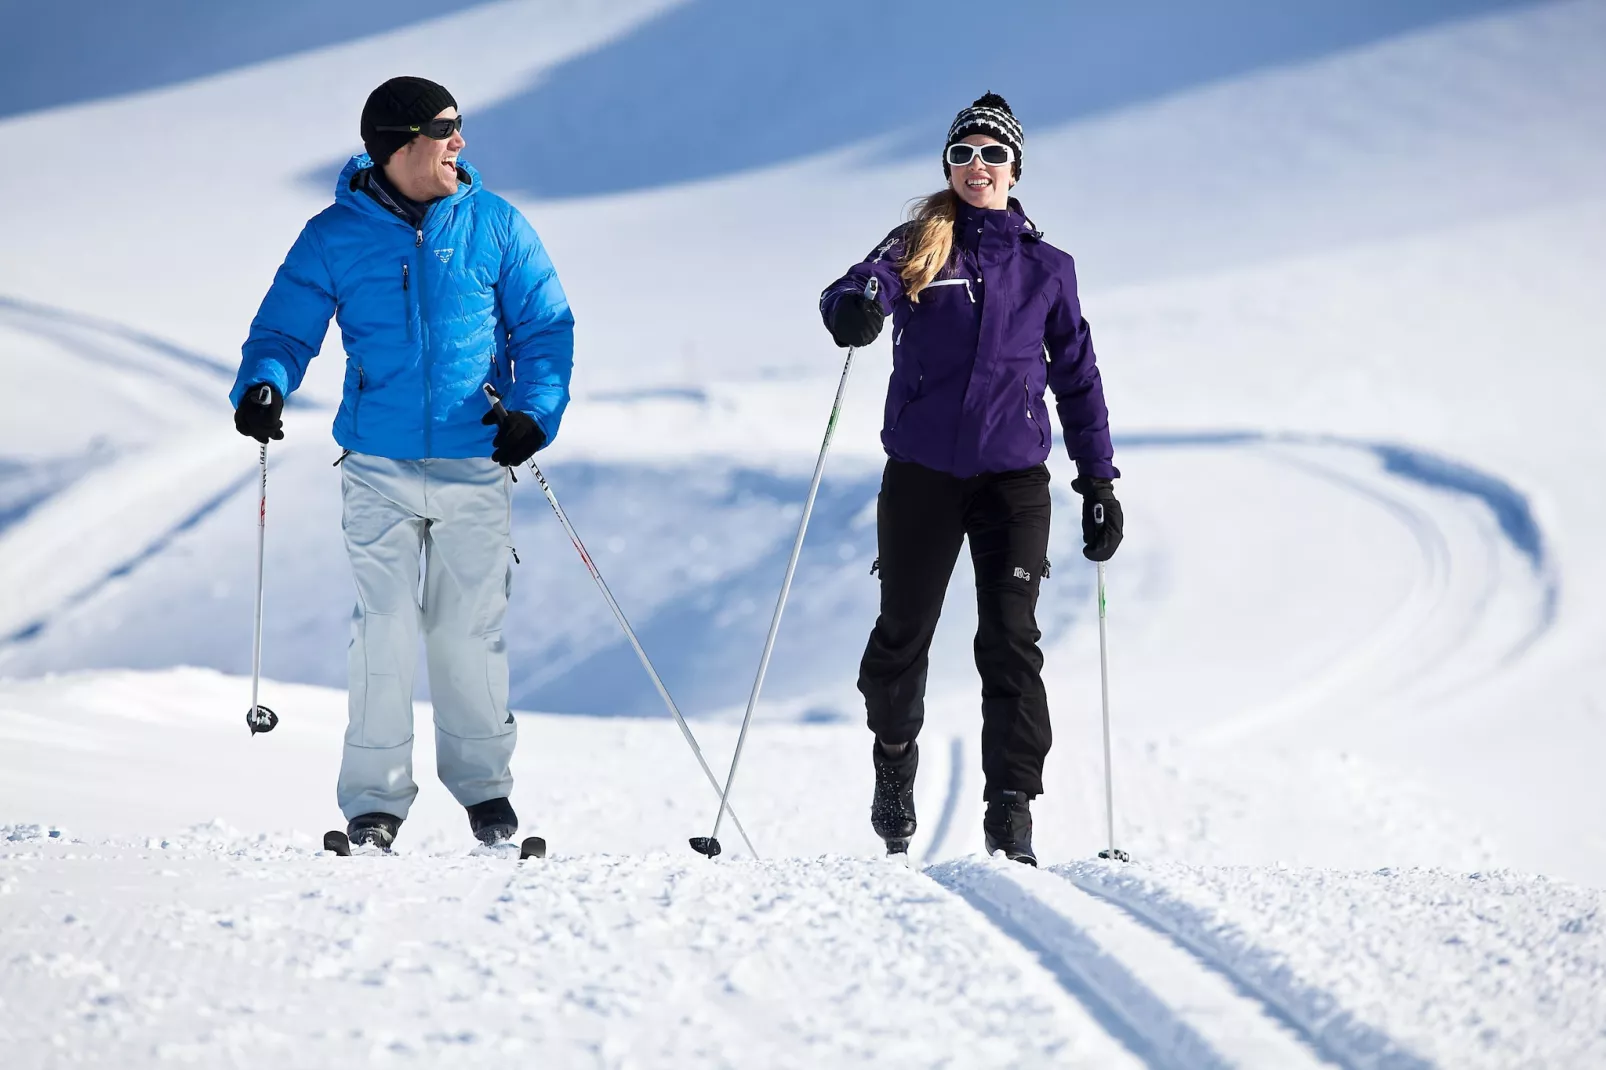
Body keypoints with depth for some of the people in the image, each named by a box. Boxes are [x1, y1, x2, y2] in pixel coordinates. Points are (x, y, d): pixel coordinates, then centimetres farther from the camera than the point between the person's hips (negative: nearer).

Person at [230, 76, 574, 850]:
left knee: (472, 629, 5)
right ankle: (375, 798, 6)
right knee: (385, 630, -4)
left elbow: (545, 326, 4)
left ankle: (483, 782, 23)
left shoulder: (493, 226, 2)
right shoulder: (335, 236, 1)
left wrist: (534, 411, -11)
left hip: (475, 465, 1)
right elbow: (286, 327, 3)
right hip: (380, 466, 0)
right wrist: (262, 387, -18)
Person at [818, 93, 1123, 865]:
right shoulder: (918, 247, 5)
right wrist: (854, 309, -39)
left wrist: (1099, 483, 9)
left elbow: (1077, 377, 14)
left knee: (1010, 642, -9)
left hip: (1013, 476, 0)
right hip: (922, 473, 0)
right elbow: (854, 292, -14)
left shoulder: (1046, 269, 9)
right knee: (903, 631, 7)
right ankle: (894, 764, 33)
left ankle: (1011, 812, -7)